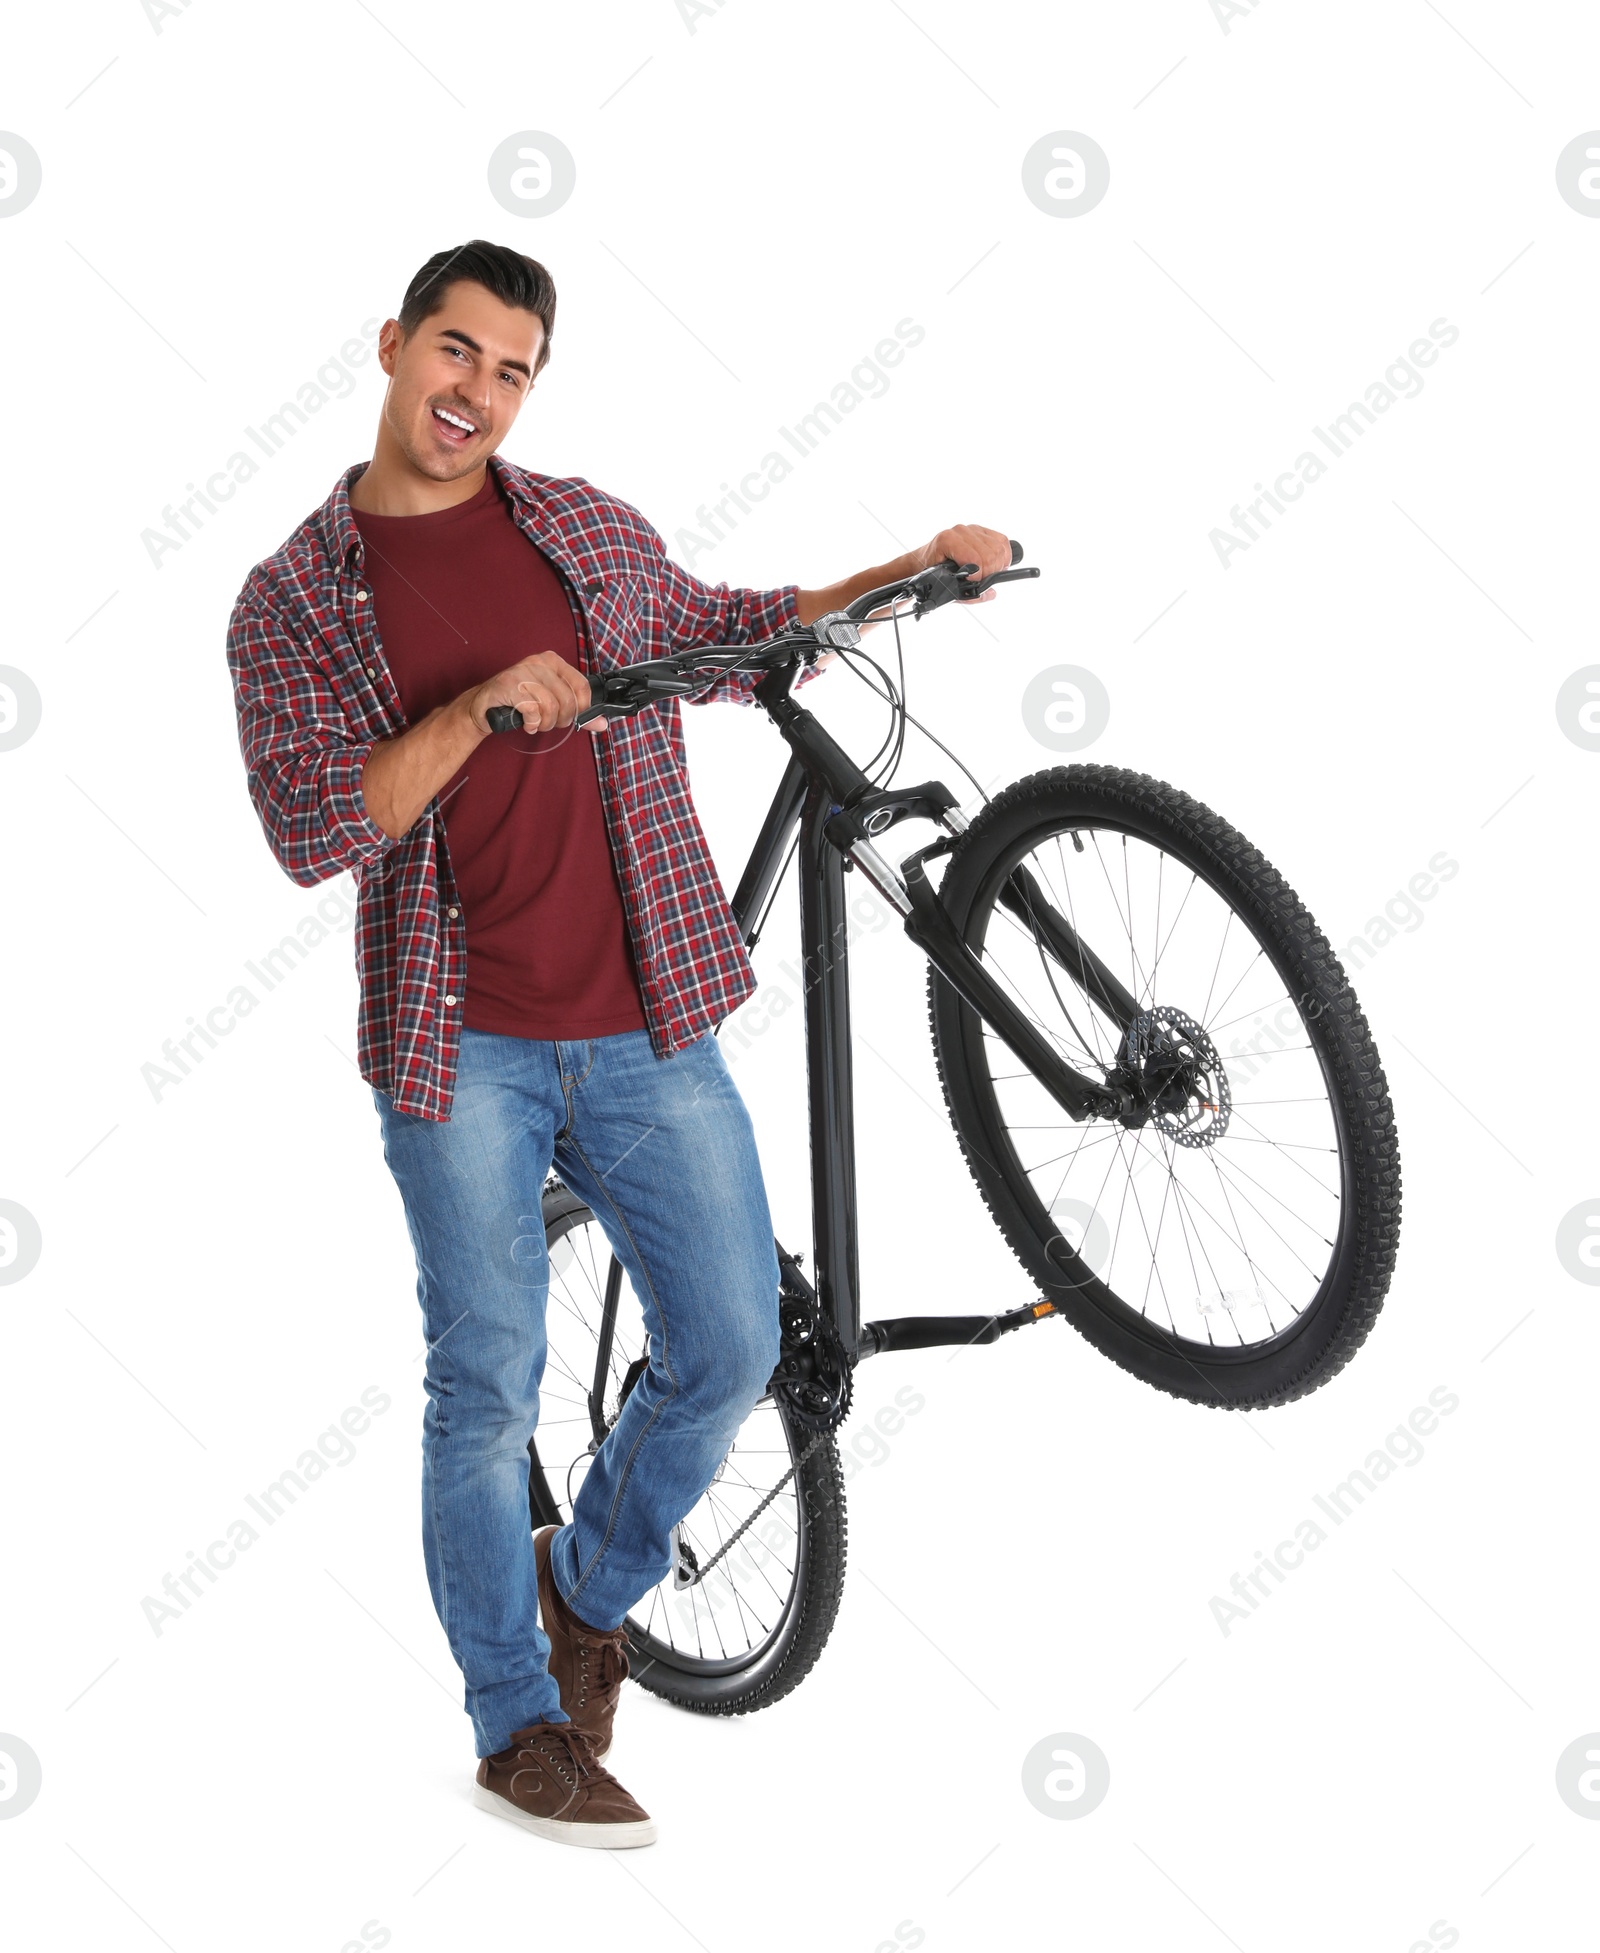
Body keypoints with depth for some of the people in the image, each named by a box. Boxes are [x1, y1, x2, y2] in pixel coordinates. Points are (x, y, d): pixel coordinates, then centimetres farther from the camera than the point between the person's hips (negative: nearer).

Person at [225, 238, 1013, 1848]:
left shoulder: (589, 529, 10)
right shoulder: (295, 598, 0)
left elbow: (729, 639, 27)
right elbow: (309, 834, -10)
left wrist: (910, 574, 16)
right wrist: (481, 713, -20)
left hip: (648, 1027, 3)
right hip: (462, 1050, -3)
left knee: (729, 1351, 4)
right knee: (488, 1388, 2)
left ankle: (590, 1584, 32)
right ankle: (518, 1726, 19)